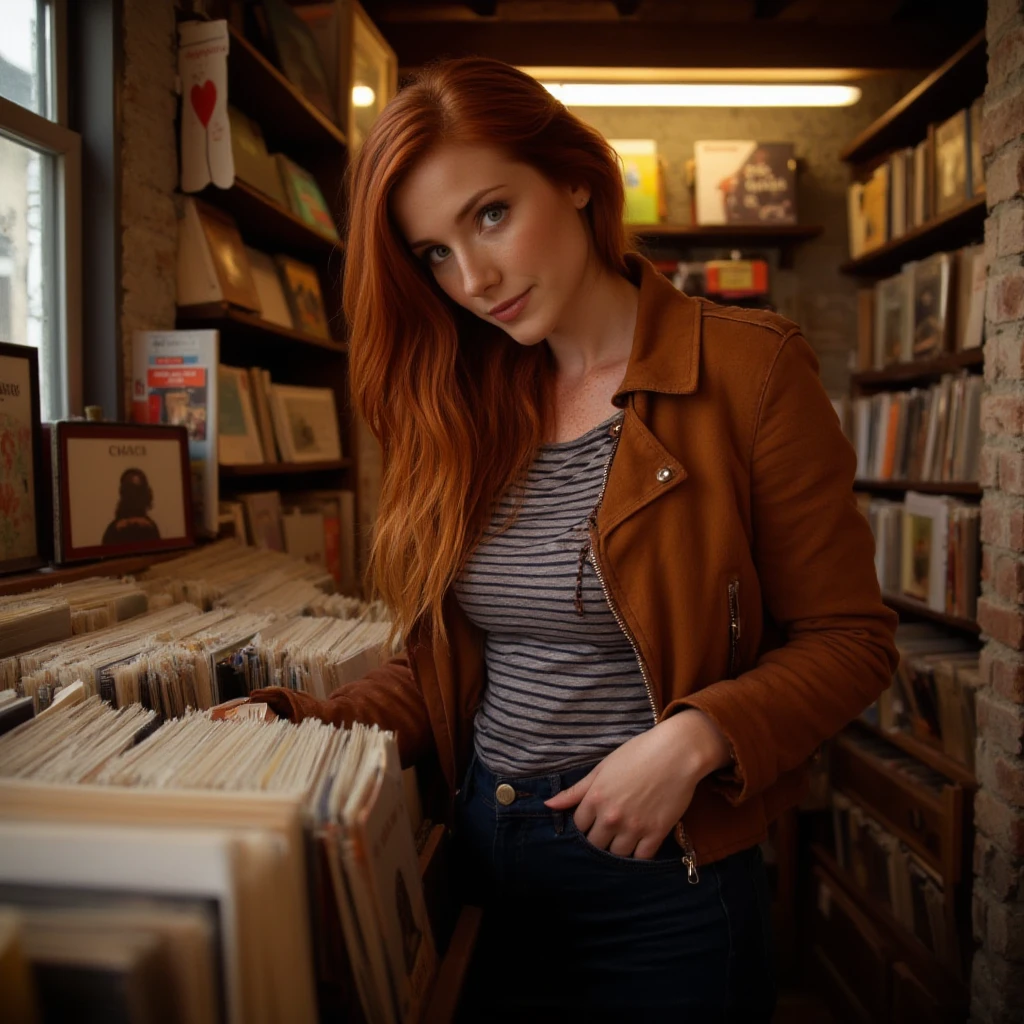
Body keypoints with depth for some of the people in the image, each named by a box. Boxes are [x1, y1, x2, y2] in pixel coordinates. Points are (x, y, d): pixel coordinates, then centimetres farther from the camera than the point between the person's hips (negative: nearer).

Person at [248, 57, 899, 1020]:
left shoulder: (747, 368, -12)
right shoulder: (465, 401, 2)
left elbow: (848, 637, -8)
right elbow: (447, 663, 6)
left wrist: (694, 739, -23)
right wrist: (313, 727, -9)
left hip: (660, 869, -4)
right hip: (475, 858, 5)